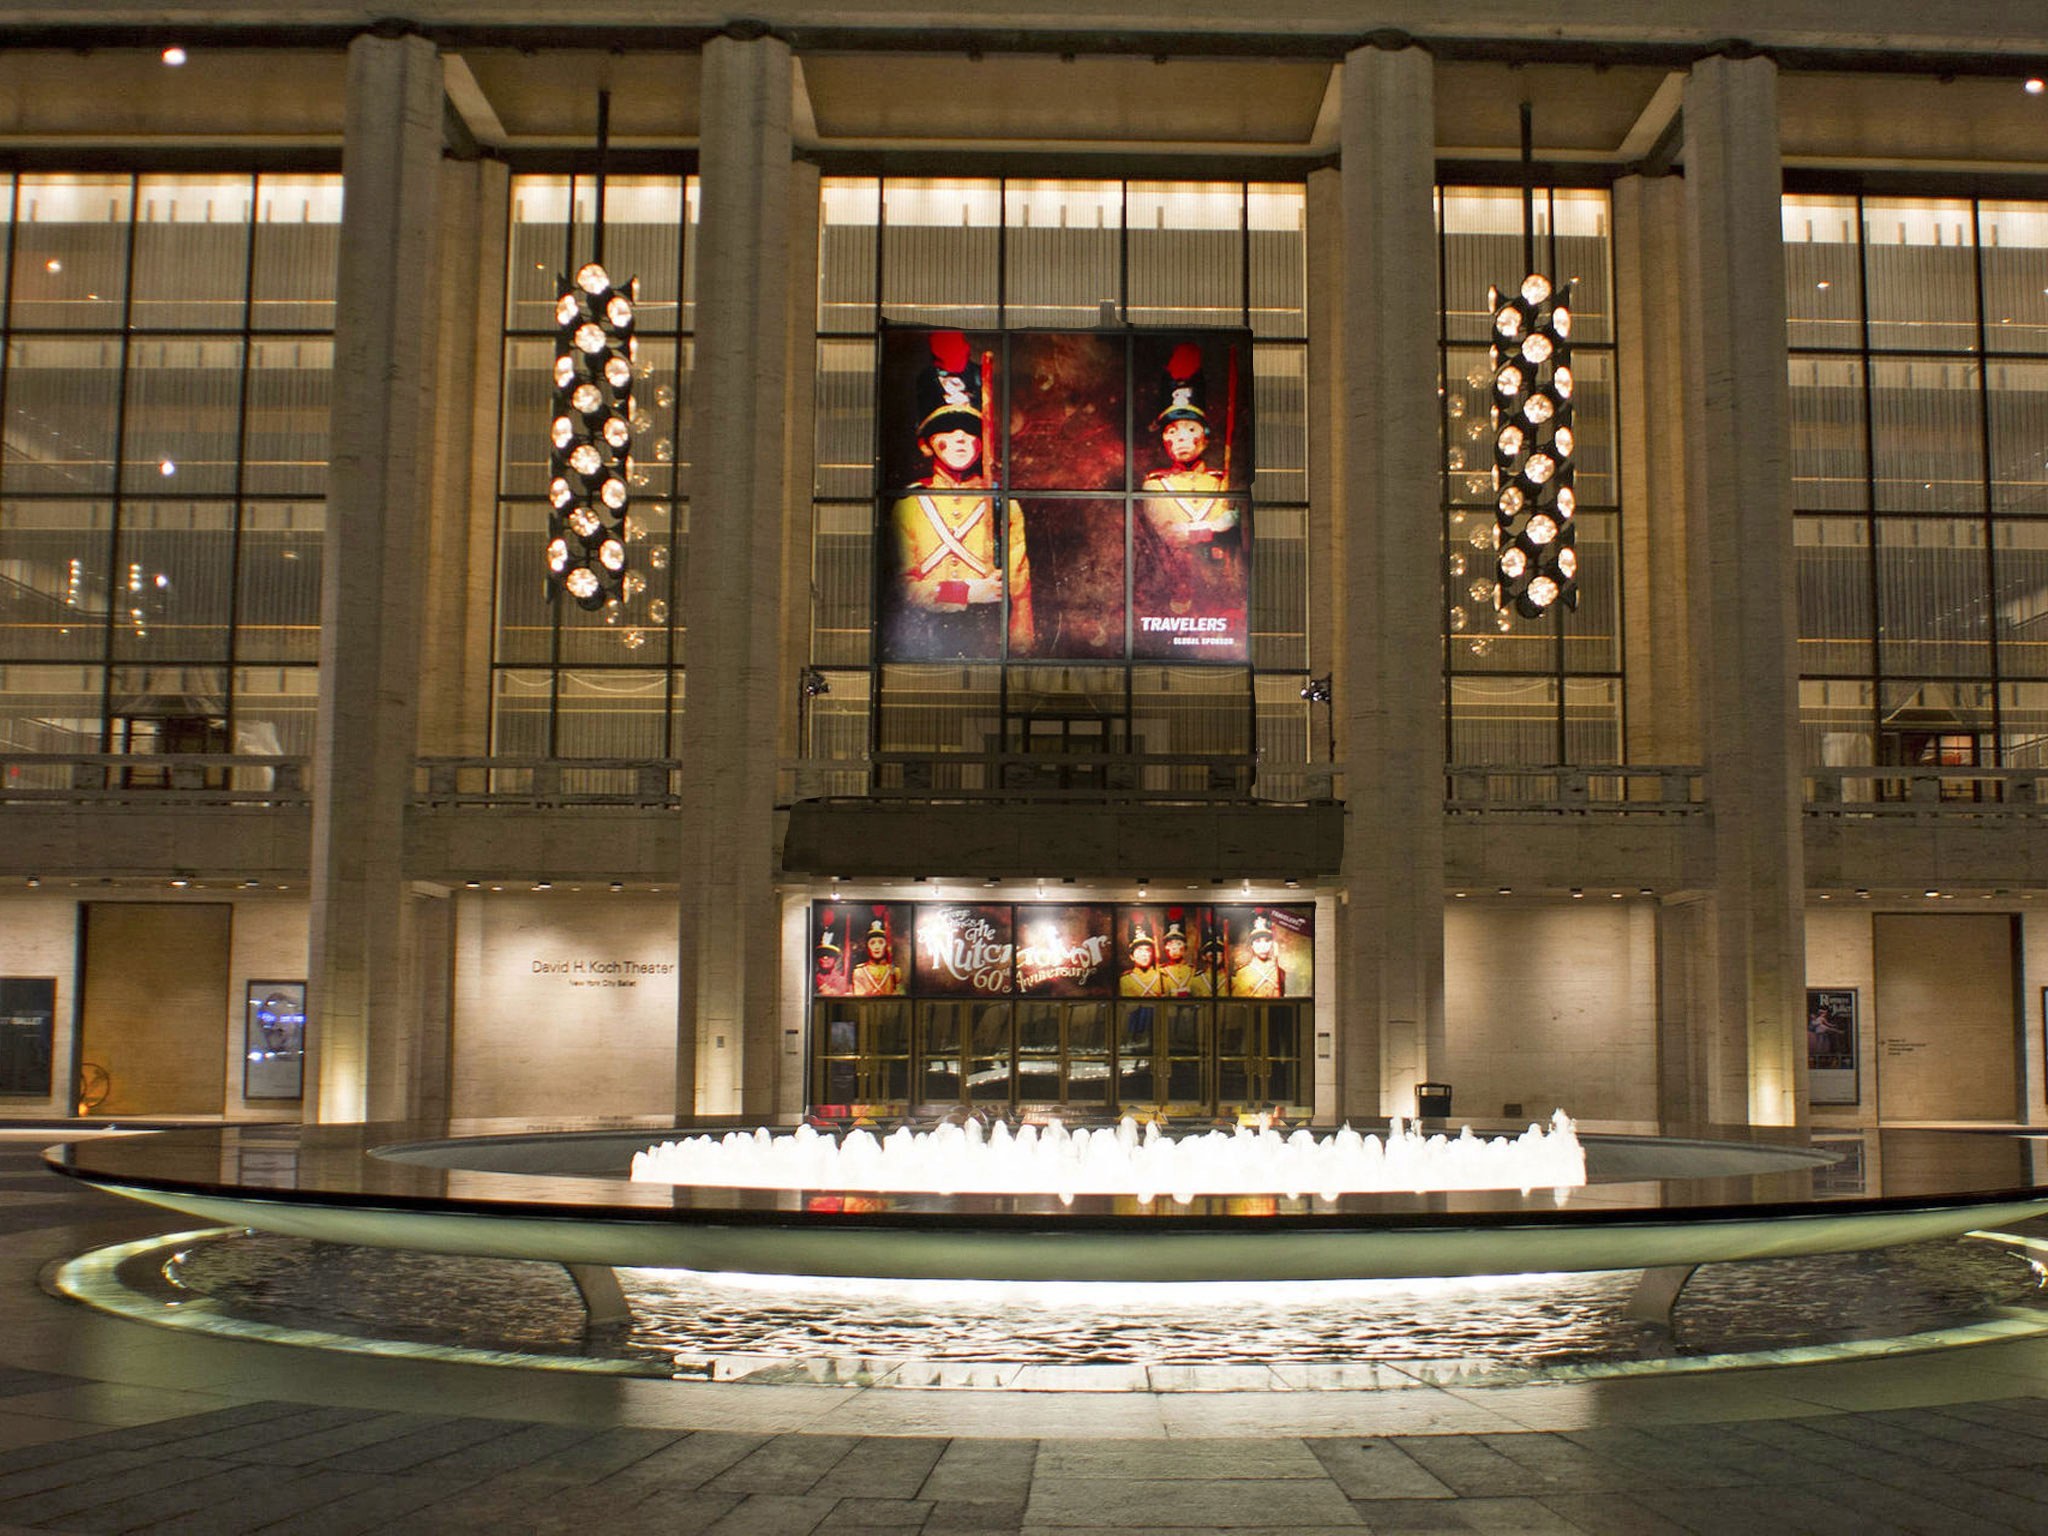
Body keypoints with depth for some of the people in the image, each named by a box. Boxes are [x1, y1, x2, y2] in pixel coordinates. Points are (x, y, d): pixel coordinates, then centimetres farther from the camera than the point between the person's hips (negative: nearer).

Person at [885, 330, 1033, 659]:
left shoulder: (1005, 506, 13)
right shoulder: (908, 504, 10)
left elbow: (1019, 590, 10)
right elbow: (901, 585, 3)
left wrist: (1020, 649, -3)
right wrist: (970, 592, -8)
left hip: (988, 642, 1)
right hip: (920, 642, -1)